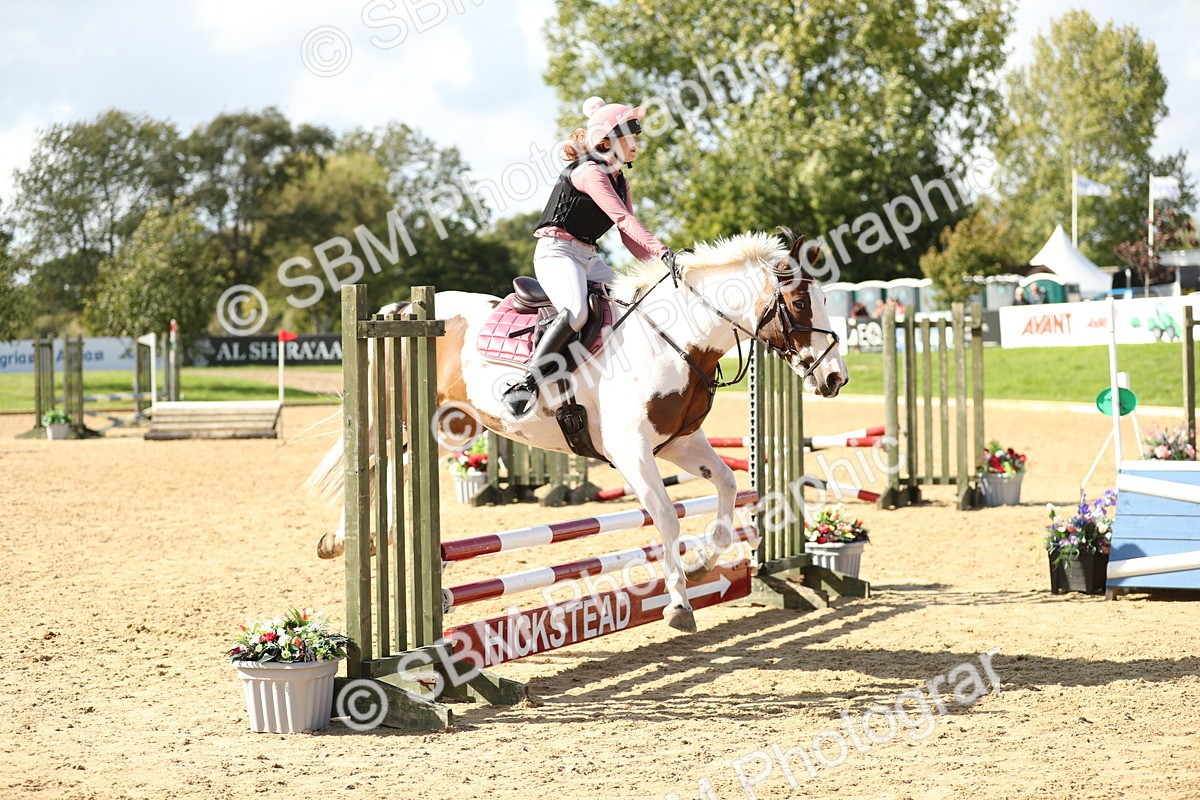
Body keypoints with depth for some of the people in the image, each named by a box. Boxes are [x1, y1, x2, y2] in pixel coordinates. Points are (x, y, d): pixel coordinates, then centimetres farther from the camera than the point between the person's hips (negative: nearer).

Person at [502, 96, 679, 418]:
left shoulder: (620, 181, 15)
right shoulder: (590, 172, -14)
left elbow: (628, 235, 8)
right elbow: (624, 220, -25)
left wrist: (659, 261, -8)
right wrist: (663, 252, -32)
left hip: (589, 258, 10)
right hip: (557, 252, -10)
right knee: (576, 312, -33)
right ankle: (524, 386, -30)